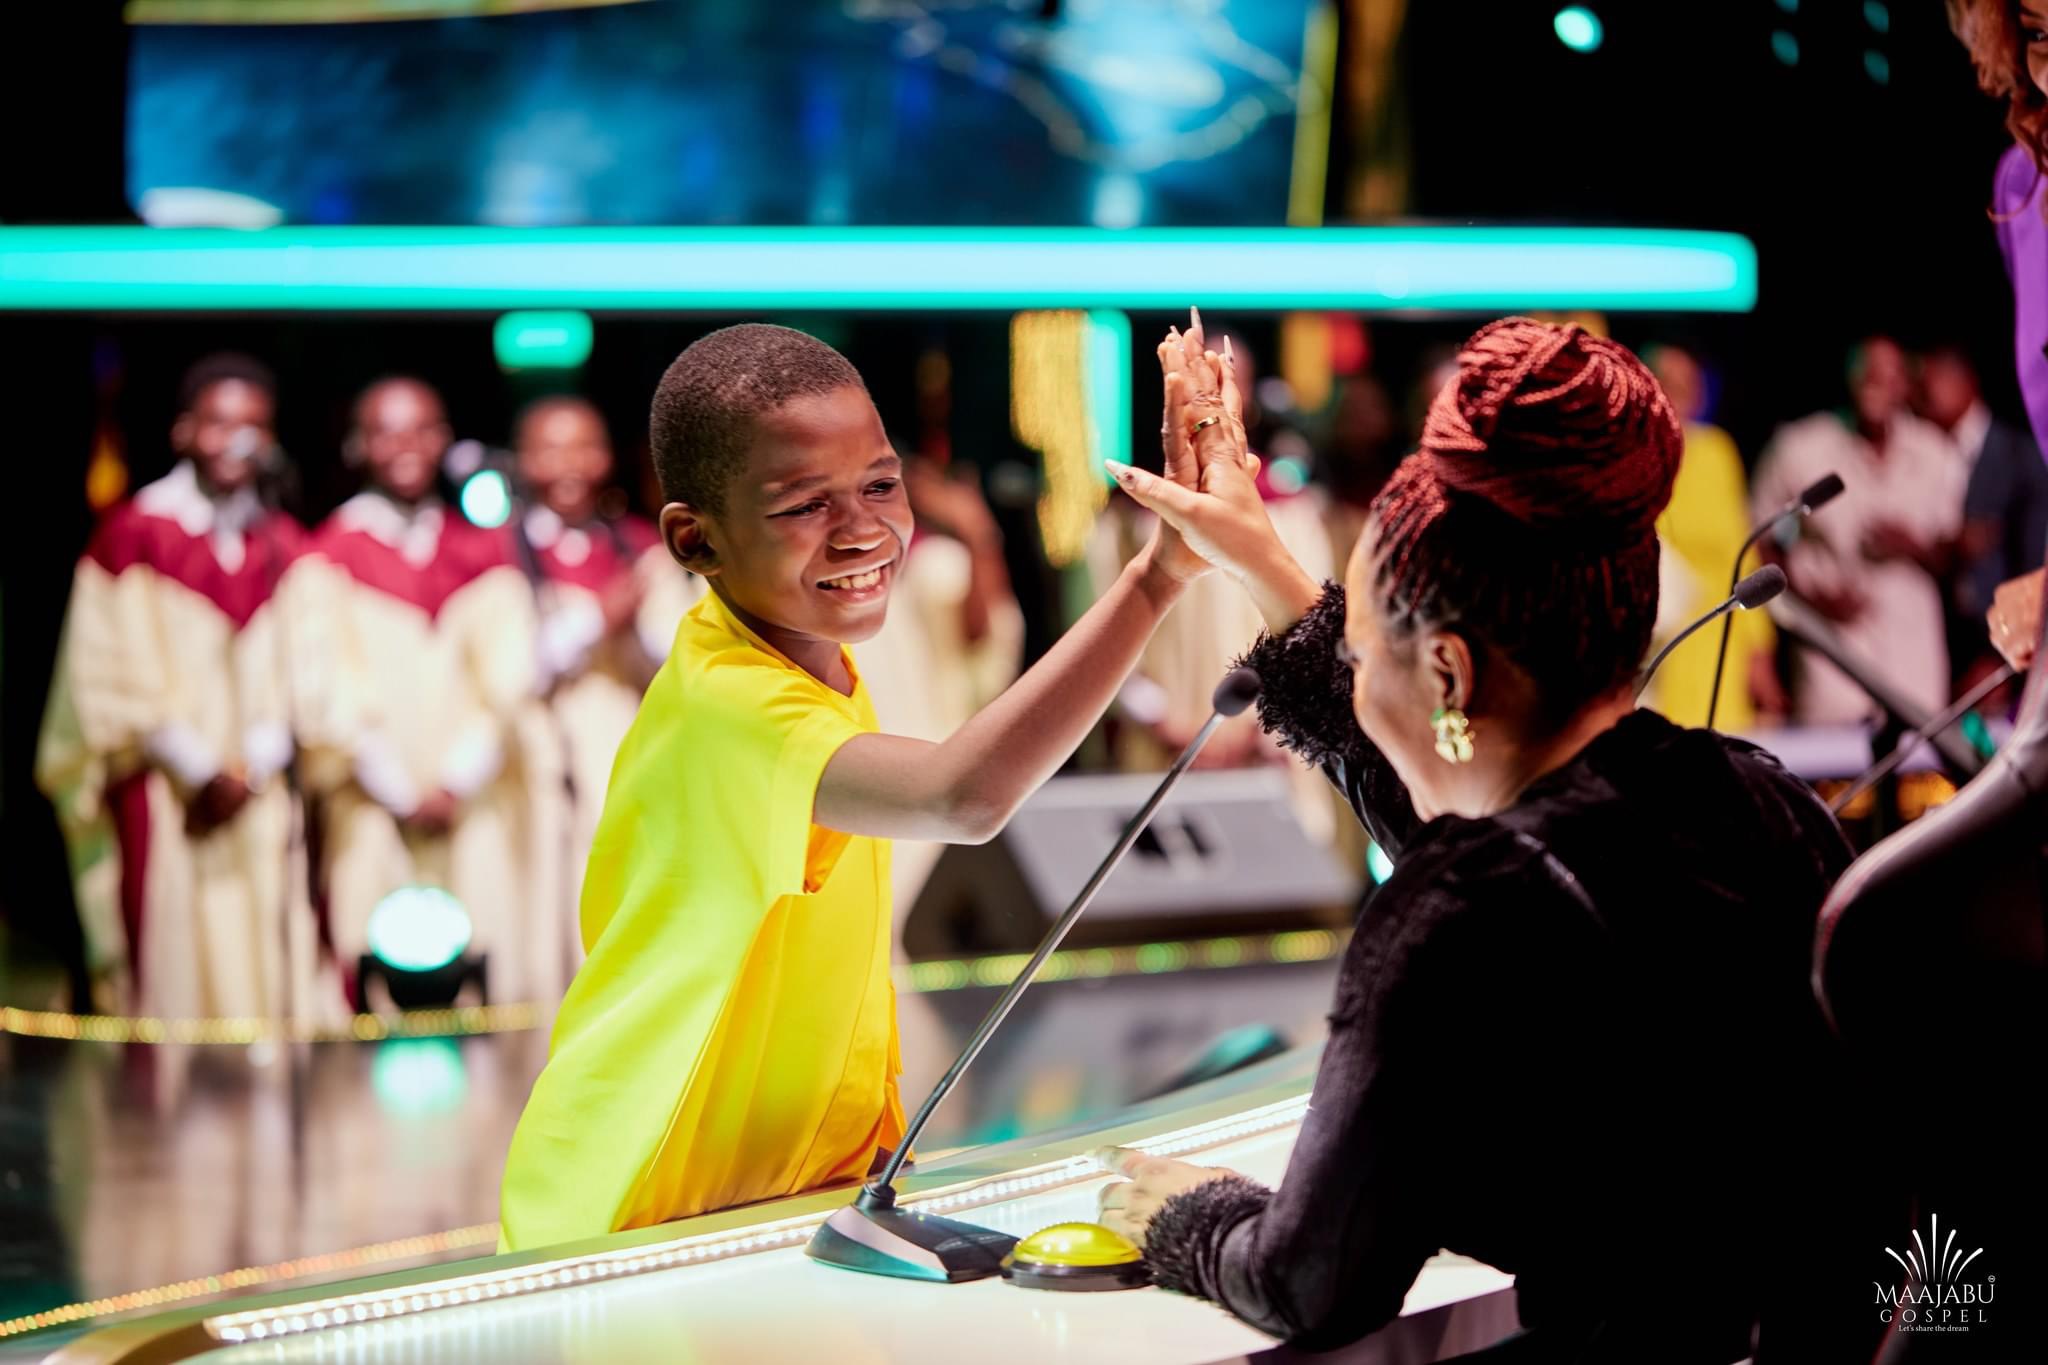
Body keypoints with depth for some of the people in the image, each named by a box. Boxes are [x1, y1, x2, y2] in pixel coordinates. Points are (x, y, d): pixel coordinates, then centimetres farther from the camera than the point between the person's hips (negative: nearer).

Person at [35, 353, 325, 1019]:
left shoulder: (288, 550, 10)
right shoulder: (130, 537, -2)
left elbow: (300, 676, 6)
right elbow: (114, 681, -4)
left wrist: (251, 769, -9)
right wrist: (200, 771, -11)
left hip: (263, 807, 3)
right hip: (164, 806, -3)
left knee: (265, 981, 0)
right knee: (176, 978, -6)